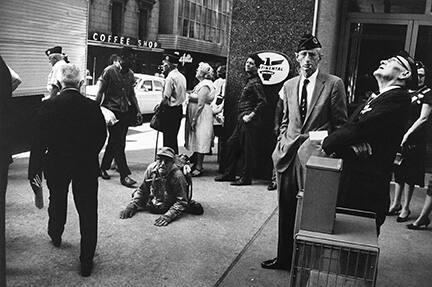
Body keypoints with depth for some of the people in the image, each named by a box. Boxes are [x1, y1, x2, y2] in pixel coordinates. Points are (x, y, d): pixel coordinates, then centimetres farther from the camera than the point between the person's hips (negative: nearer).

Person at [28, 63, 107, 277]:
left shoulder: (48, 106, -14)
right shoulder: (92, 107, -12)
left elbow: (39, 141, -13)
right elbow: (102, 136, -1)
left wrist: (34, 170, -6)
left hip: (56, 165, 1)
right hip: (87, 167, -1)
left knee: (57, 202, 27)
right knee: (88, 212, 6)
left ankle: (55, 236, 52)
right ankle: (87, 262, 9)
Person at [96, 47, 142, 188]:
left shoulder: (130, 73, 11)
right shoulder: (109, 71, -8)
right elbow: (99, 92, -9)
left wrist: (138, 111, 14)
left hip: (125, 111, 7)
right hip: (112, 111, -6)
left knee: (114, 141, 13)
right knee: (118, 143, -6)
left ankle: (104, 168, 28)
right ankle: (124, 175, -7)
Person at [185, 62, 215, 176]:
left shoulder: (204, 86, -16)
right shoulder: (201, 84, 16)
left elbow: (201, 105, -21)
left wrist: (194, 119, -21)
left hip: (202, 116, -10)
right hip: (195, 116, 10)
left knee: (199, 141, -7)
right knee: (196, 141, 13)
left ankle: (199, 167, -3)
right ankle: (195, 164, 22)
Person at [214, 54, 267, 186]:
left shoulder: (255, 82, -13)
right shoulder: (249, 80, 15)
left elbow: (262, 101, -21)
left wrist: (251, 115, -19)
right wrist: (243, 116, 16)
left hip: (249, 120, -10)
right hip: (242, 120, 10)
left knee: (247, 149, -2)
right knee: (232, 144, 14)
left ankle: (245, 178, 8)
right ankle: (229, 174, 23)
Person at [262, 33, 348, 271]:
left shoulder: (334, 84, -3)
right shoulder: (289, 85, 13)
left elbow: (340, 123, -1)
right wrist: (281, 143, 12)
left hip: (315, 155, -5)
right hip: (288, 154, 5)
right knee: (286, 210, 12)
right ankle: (284, 257, 25)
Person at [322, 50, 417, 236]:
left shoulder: (398, 99, -12)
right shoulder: (374, 99, 18)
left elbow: (358, 129, -19)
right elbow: (348, 128, 8)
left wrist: (325, 144, -6)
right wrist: (352, 144, -15)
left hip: (366, 188, -8)